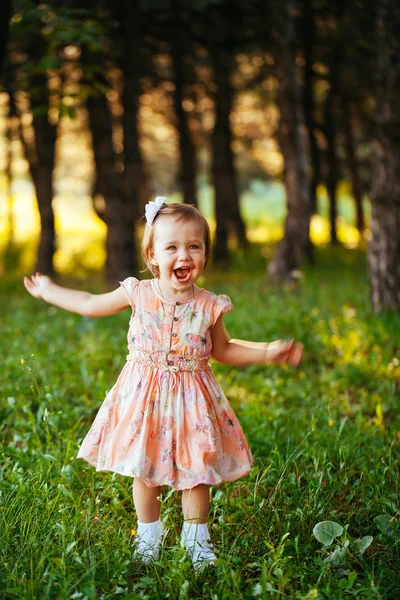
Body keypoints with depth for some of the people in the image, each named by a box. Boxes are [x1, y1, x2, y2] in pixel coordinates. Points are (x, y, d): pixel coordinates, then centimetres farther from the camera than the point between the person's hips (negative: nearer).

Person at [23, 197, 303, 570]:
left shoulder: (209, 306, -7)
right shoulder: (138, 294, -8)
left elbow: (223, 350, 9)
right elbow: (91, 305, 9)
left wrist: (268, 352, 2)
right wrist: (47, 290, 16)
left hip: (191, 400, 0)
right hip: (144, 396, 0)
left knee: (197, 471, 7)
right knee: (144, 470, 9)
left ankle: (195, 536, 27)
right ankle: (148, 535, 29)